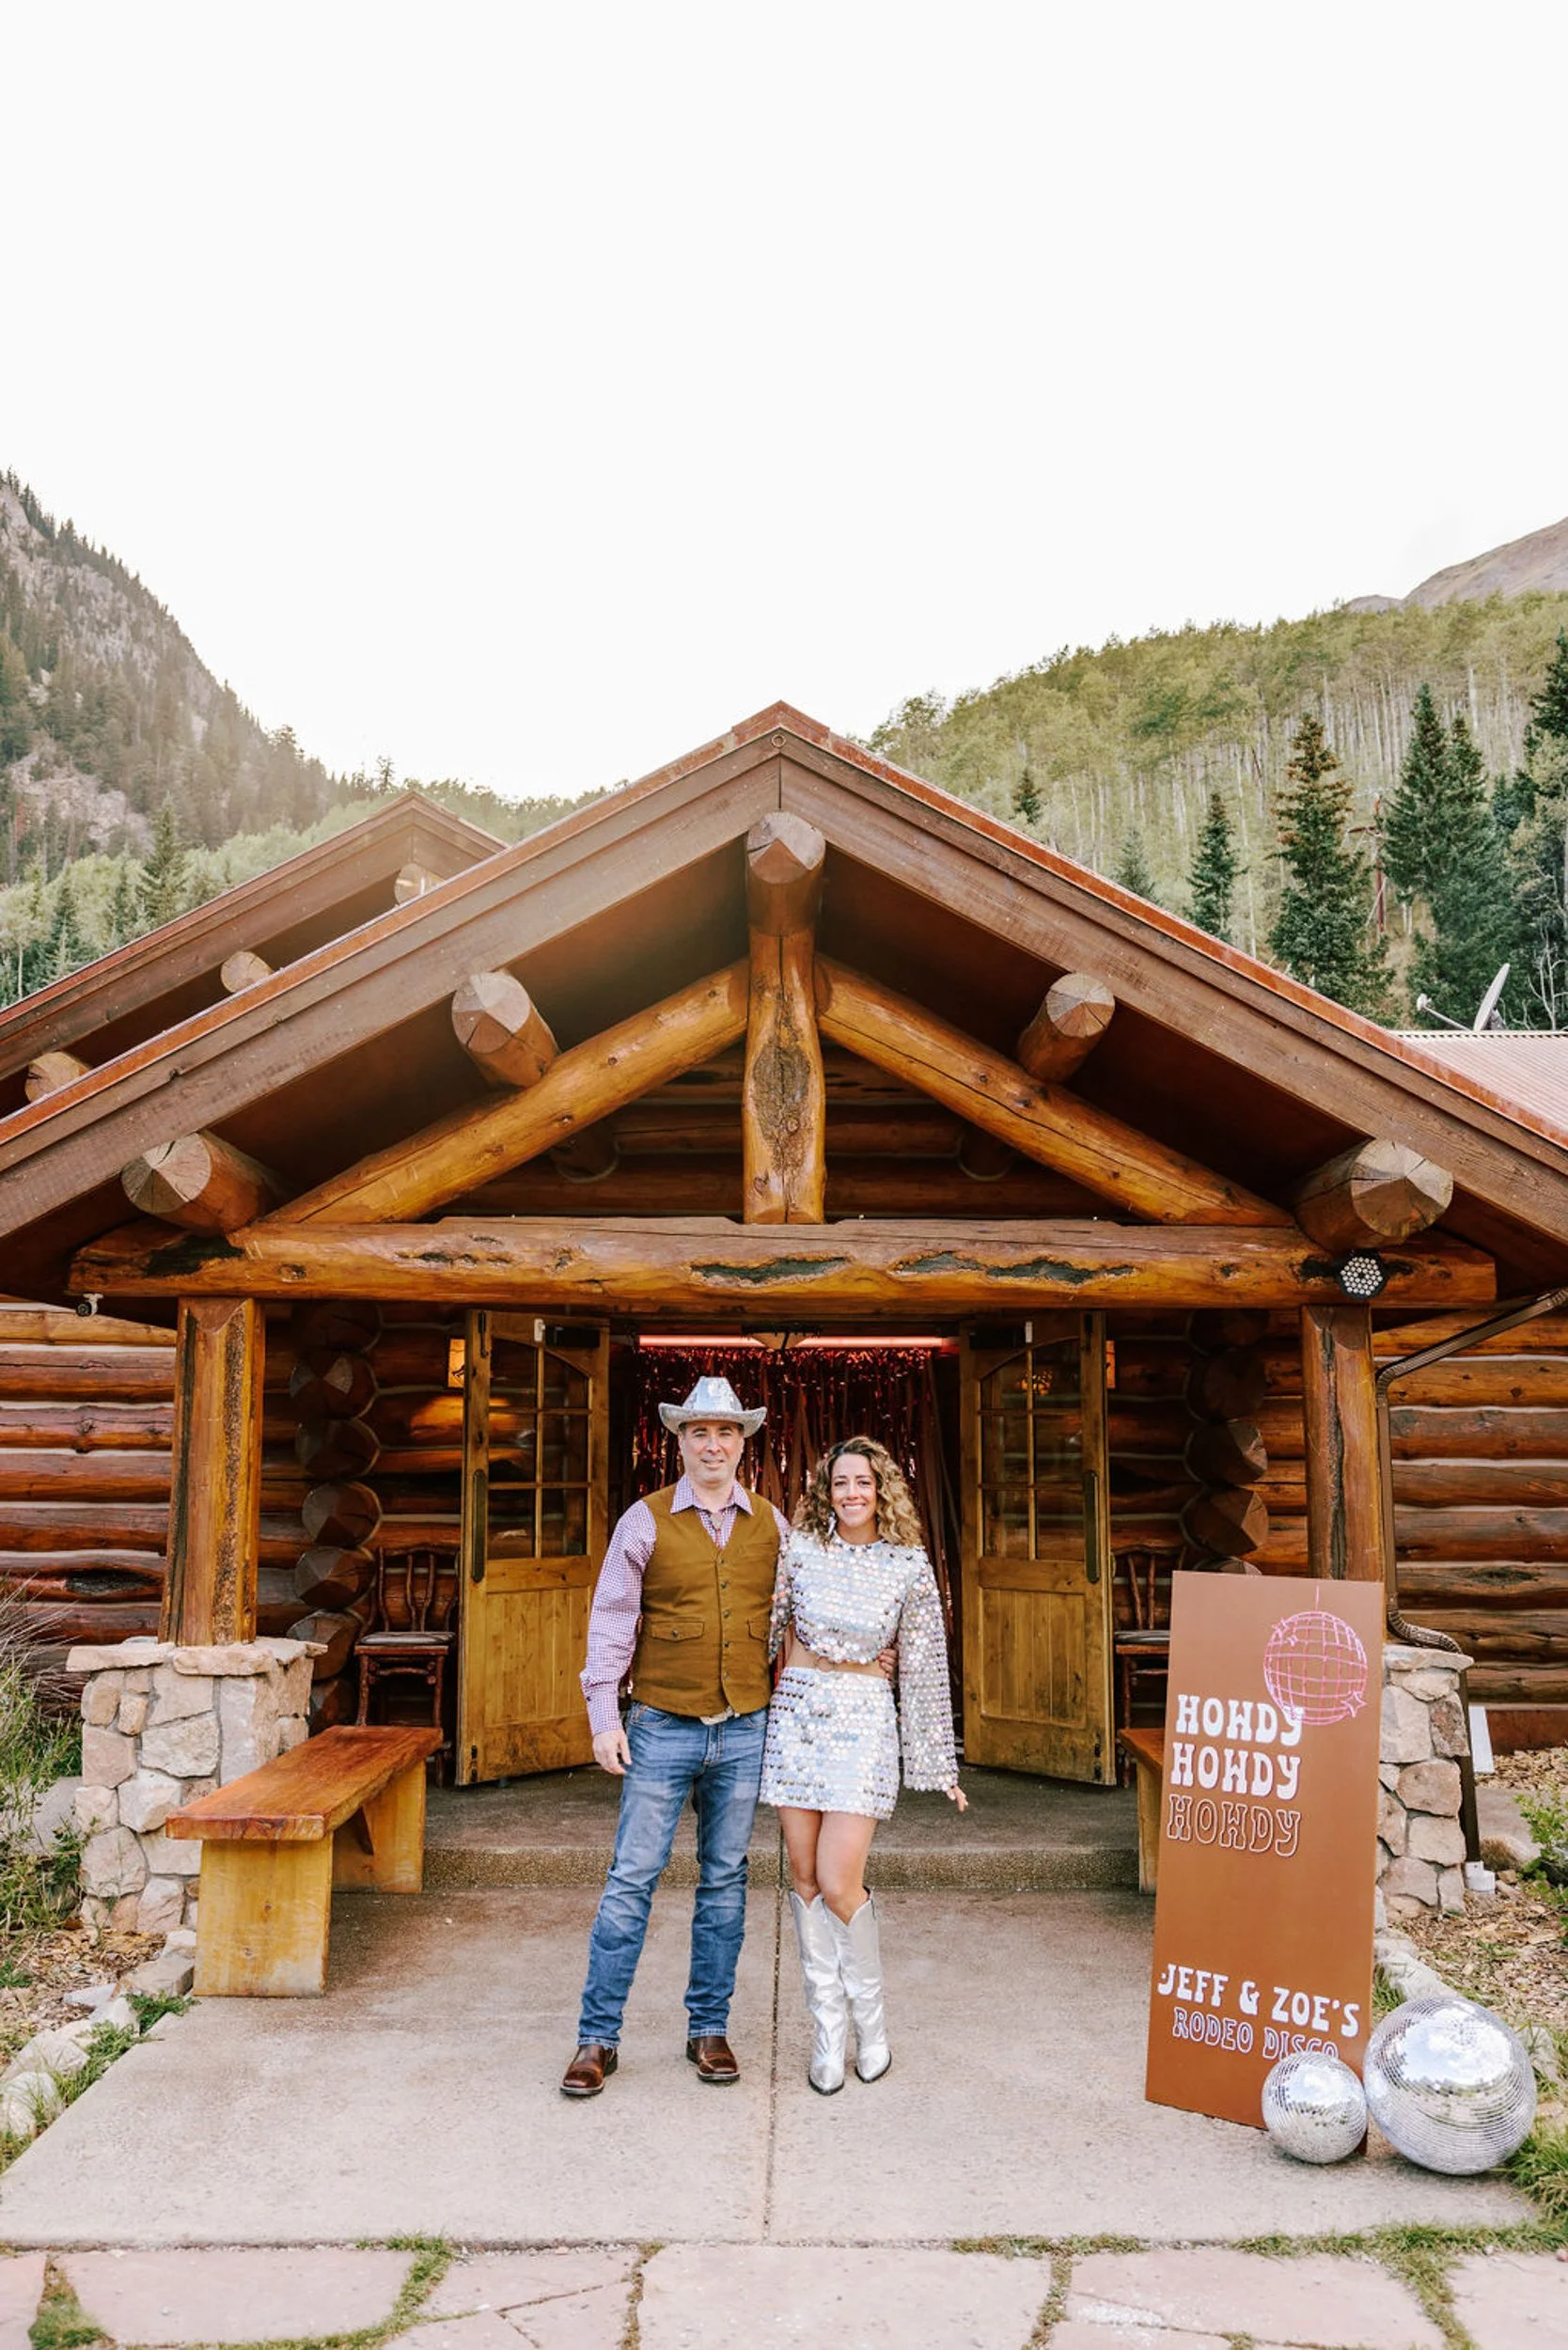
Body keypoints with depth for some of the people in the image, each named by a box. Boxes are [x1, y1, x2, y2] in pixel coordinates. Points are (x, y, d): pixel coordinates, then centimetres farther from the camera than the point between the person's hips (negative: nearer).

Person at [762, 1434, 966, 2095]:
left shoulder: (908, 1565, -2)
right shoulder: (798, 1550, -1)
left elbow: (923, 1665, 4)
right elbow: (765, 1631, 7)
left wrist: (938, 1762, 8)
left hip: (863, 1722, -2)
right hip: (795, 1713, 2)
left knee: (838, 1883, -7)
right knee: (804, 1876, 5)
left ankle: (870, 2020, 18)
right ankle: (828, 2030, 19)